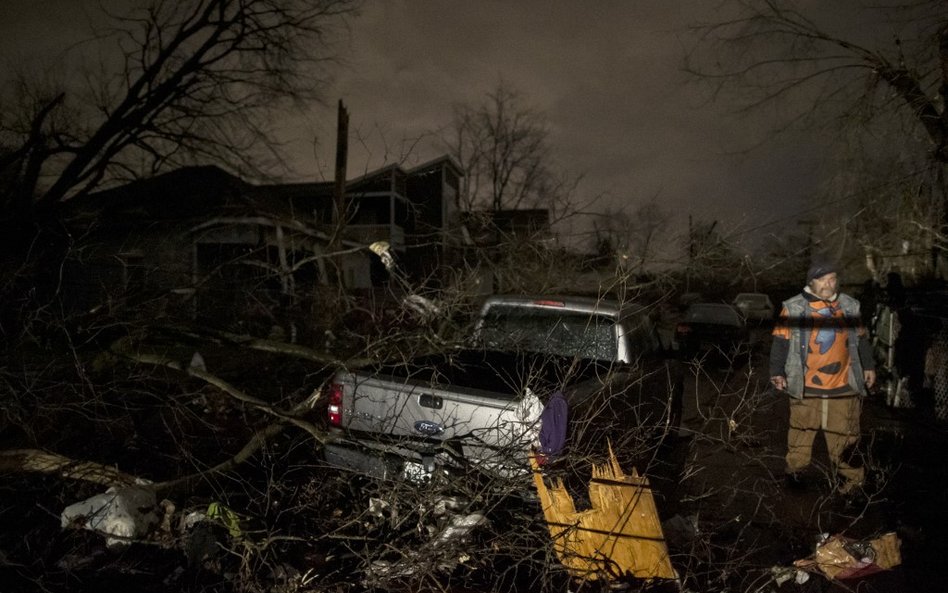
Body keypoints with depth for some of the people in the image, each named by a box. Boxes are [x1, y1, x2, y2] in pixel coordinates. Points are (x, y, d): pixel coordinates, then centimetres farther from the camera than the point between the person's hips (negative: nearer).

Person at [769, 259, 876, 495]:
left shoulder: (849, 307, 8)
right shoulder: (794, 308, -4)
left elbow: (862, 338, 20)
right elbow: (781, 342, -2)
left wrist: (868, 366, 21)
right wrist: (777, 372, -6)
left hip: (843, 386, 2)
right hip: (806, 386, -2)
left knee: (844, 432, 6)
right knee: (802, 430, 8)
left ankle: (849, 475, 21)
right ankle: (795, 471, 24)